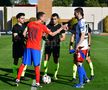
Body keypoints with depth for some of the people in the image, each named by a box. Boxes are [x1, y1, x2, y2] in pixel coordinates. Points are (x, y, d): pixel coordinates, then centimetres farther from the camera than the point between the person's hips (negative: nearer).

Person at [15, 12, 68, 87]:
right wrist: (61, 28, 5)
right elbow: (52, 34, -2)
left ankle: (18, 79, 12)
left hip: (28, 47, 4)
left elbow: (24, 34, 11)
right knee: (37, 66, 3)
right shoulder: (42, 26, -6)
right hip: (36, 48, -4)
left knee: (23, 64, 11)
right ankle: (37, 83, 6)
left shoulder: (30, 24, 7)